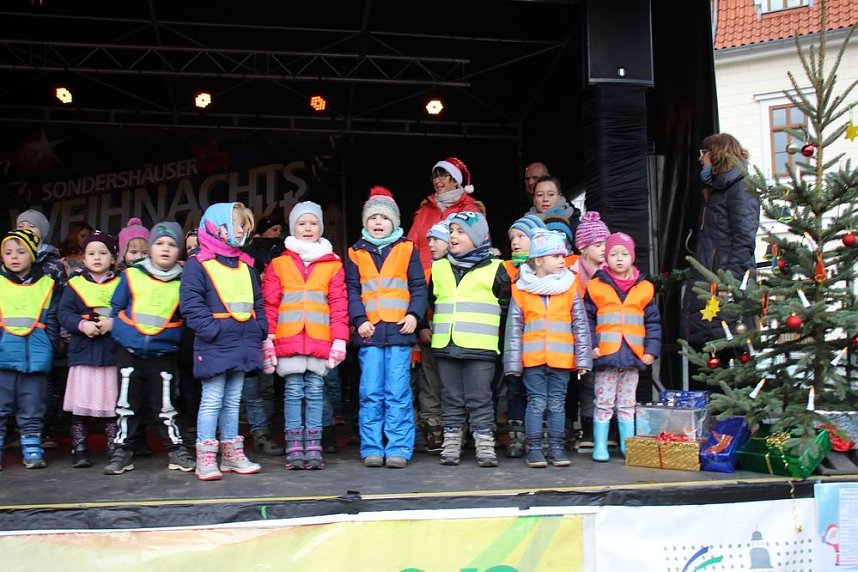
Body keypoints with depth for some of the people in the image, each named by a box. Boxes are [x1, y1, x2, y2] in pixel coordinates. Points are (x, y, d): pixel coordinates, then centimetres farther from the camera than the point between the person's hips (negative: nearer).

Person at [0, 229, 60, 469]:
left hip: (35, 358, 0)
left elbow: (52, 321, 6)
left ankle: (32, 450, 18)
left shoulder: (47, 285, 6)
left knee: (32, 409, 9)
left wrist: (48, 347, -4)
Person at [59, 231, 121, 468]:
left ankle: (114, 449, 13)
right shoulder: (75, 283, 7)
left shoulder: (120, 284, 7)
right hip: (83, 352, 0)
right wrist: (82, 324, -17)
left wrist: (112, 323, -19)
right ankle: (79, 449, 14)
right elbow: (64, 313, -1)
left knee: (112, 405, 4)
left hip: (113, 353, 0)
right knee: (80, 405, 3)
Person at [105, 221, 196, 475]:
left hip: (165, 354, -1)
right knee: (126, 404, 9)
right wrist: (121, 333, -2)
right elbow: (116, 309, 7)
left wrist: (172, 335, -2)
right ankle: (123, 451, 20)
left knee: (165, 406, 4)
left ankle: (176, 450, 15)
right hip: (129, 352, 1)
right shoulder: (131, 275, 0)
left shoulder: (183, 281, -1)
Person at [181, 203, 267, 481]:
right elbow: (191, 304, -13)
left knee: (233, 401, 13)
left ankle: (232, 454, 21)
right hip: (215, 345, -7)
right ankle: (206, 458, 4)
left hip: (243, 343, 7)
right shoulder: (198, 264, -6)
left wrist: (259, 328, 6)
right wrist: (212, 329, -20)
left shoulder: (245, 265, 16)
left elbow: (257, 301, 19)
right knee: (212, 400, -2)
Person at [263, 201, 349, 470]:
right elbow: (269, 304, 5)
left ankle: (313, 447, 9)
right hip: (288, 341, 0)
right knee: (293, 392, 3)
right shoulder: (279, 264, 8)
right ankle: (294, 448, 8)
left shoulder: (332, 264, 8)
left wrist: (339, 339, -3)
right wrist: (268, 337, -1)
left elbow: (339, 304, 3)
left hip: (320, 341, 0)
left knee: (315, 392, 4)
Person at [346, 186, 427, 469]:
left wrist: (414, 314, -8)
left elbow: (418, 287, 7)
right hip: (369, 332, 1)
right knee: (370, 393, 2)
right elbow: (351, 291, 7)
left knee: (398, 393, -1)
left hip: (399, 330, -1)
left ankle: (398, 449, 4)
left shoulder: (407, 249, 9)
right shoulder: (356, 253, 12)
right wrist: (359, 320, -6)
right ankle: (372, 449, 9)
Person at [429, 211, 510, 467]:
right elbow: (431, 301, 22)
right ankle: (451, 443, 17)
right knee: (451, 399, 10)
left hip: (480, 348, -4)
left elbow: (505, 304, 4)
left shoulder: (494, 269, 0)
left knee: (479, 399, 1)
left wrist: (483, 325, 3)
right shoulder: (439, 268, 11)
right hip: (445, 347, 4)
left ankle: (485, 445, 8)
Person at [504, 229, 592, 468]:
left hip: (562, 358, 2)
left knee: (557, 403, 10)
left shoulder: (570, 287, 4)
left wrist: (583, 358, 0)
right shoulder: (521, 289, 0)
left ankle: (556, 448, 19)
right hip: (533, 358, -2)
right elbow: (513, 327, 0)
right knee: (536, 403, 3)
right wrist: (513, 362, -3)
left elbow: (581, 325, 5)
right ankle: (534, 449, 12)